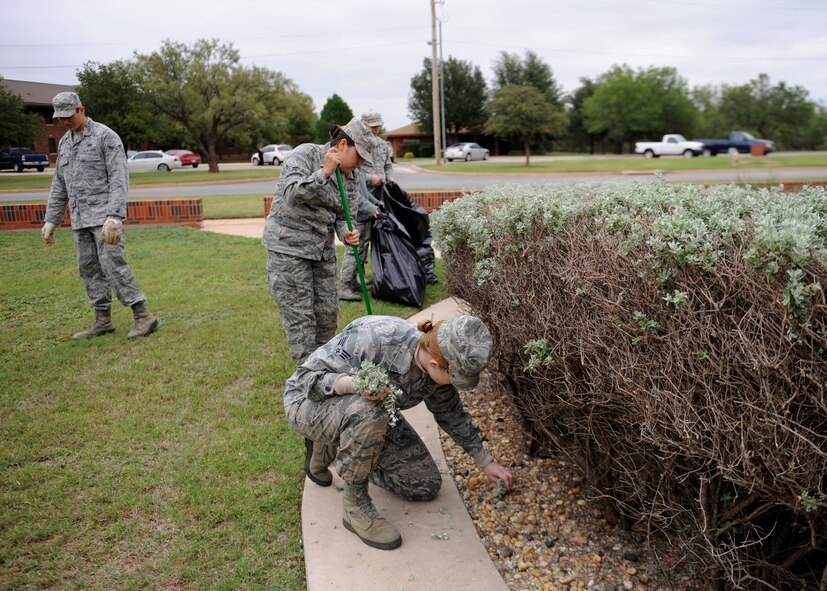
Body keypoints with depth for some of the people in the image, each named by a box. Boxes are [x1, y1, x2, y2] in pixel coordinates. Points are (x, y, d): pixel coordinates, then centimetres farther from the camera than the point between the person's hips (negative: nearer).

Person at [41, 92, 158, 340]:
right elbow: (59, 185, 19)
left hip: (105, 215, -8)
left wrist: (114, 217, -25)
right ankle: (103, 321, 14)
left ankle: (143, 316, -10)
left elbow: (119, 179, -16)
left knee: (113, 264, -13)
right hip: (80, 219, 8)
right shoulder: (64, 142, 15)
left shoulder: (106, 136, -8)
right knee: (89, 268, 7)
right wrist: (51, 220, 15)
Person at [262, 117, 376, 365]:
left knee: (328, 312, 11)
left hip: (323, 249, 7)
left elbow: (343, 215, 9)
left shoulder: (349, 176, 8)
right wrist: (324, 173, -29)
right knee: (300, 317, -5)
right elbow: (291, 194, -24)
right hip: (288, 247, -7)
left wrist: (346, 233, -12)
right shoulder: (305, 154, -11)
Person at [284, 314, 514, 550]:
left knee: (425, 486, 0)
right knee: (369, 411, -39)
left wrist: (486, 462, 12)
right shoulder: (375, 338, -36)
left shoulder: (435, 371, -16)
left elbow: (451, 414, 4)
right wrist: (354, 383, -45)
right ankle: (355, 503, -16)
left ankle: (330, 449, 16)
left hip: (370, 416, 7)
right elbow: (307, 376, -26)